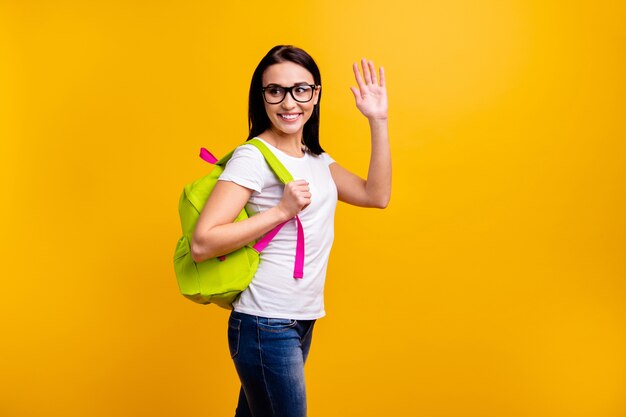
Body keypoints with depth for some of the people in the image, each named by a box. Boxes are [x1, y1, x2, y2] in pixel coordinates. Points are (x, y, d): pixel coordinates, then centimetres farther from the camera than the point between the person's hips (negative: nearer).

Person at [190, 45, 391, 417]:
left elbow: (376, 195, 6)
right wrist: (282, 210, -23)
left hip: (303, 323, 7)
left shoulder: (317, 158, 10)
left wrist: (379, 121, 2)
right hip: (266, 326, -7)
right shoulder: (253, 157, -14)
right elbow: (202, 244, -20)